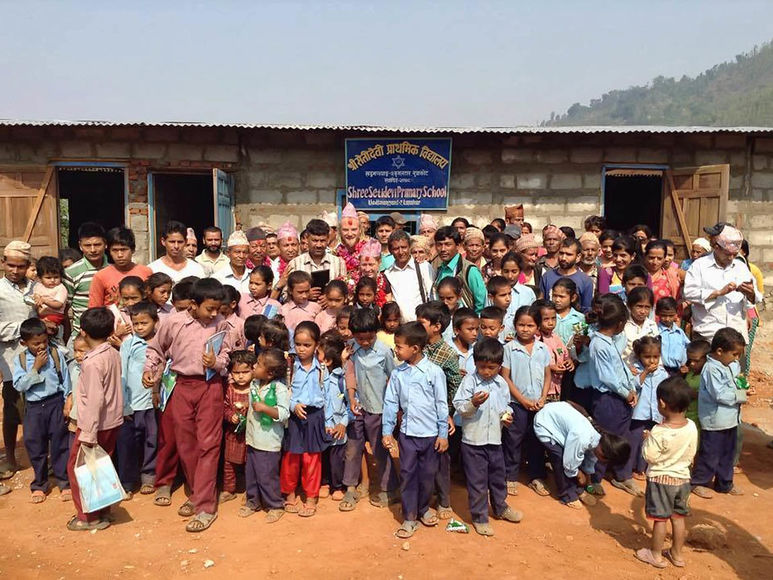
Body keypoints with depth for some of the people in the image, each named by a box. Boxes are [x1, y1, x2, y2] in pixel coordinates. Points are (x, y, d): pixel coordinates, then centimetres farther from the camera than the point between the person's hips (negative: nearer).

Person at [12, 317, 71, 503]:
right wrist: (36, 367, -18)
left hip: (55, 403, -1)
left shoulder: (56, 354, -4)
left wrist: (67, 404, 0)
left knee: (60, 444, 6)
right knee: (35, 446, 11)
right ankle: (39, 485, 29)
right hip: (33, 407, 1)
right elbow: (19, 385, -11)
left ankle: (64, 482, 20)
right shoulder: (20, 360, -2)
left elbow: (65, 380, 1)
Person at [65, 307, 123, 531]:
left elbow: (95, 399, -25)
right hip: (113, 421, 8)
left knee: (77, 467, 9)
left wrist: (88, 434, -22)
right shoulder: (114, 354, 0)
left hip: (96, 424, -8)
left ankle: (88, 517, 16)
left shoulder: (92, 362, -23)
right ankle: (103, 511, 29)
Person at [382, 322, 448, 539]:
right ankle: (409, 517, 19)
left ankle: (423, 509, 35)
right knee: (407, 474, 6)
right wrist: (387, 431, 2)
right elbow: (390, 403, 4)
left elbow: (441, 404, -6)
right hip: (407, 433, 2)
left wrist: (443, 434, -4)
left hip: (430, 434, -2)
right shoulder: (397, 374, -2)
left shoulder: (434, 372, -11)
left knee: (427, 474, 13)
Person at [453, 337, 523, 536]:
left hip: (495, 439, 5)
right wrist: (473, 403, -31)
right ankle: (479, 517, 22)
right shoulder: (469, 381, -12)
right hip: (473, 440, -5)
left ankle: (500, 508, 44)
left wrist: (507, 415, -4)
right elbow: (459, 407, -13)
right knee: (477, 481, 5)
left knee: (498, 476, 22)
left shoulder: (501, 384, 3)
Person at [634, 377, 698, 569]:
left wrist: (647, 439, -4)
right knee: (679, 518, 17)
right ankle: (676, 554, 31)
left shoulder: (659, 432, -27)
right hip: (682, 478, 5)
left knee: (660, 519, 8)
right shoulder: (691, 427, -10)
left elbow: (649, 456, -19)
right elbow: (691, 455, 2)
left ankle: (655, 555, 21)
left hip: (660, 479, -5)